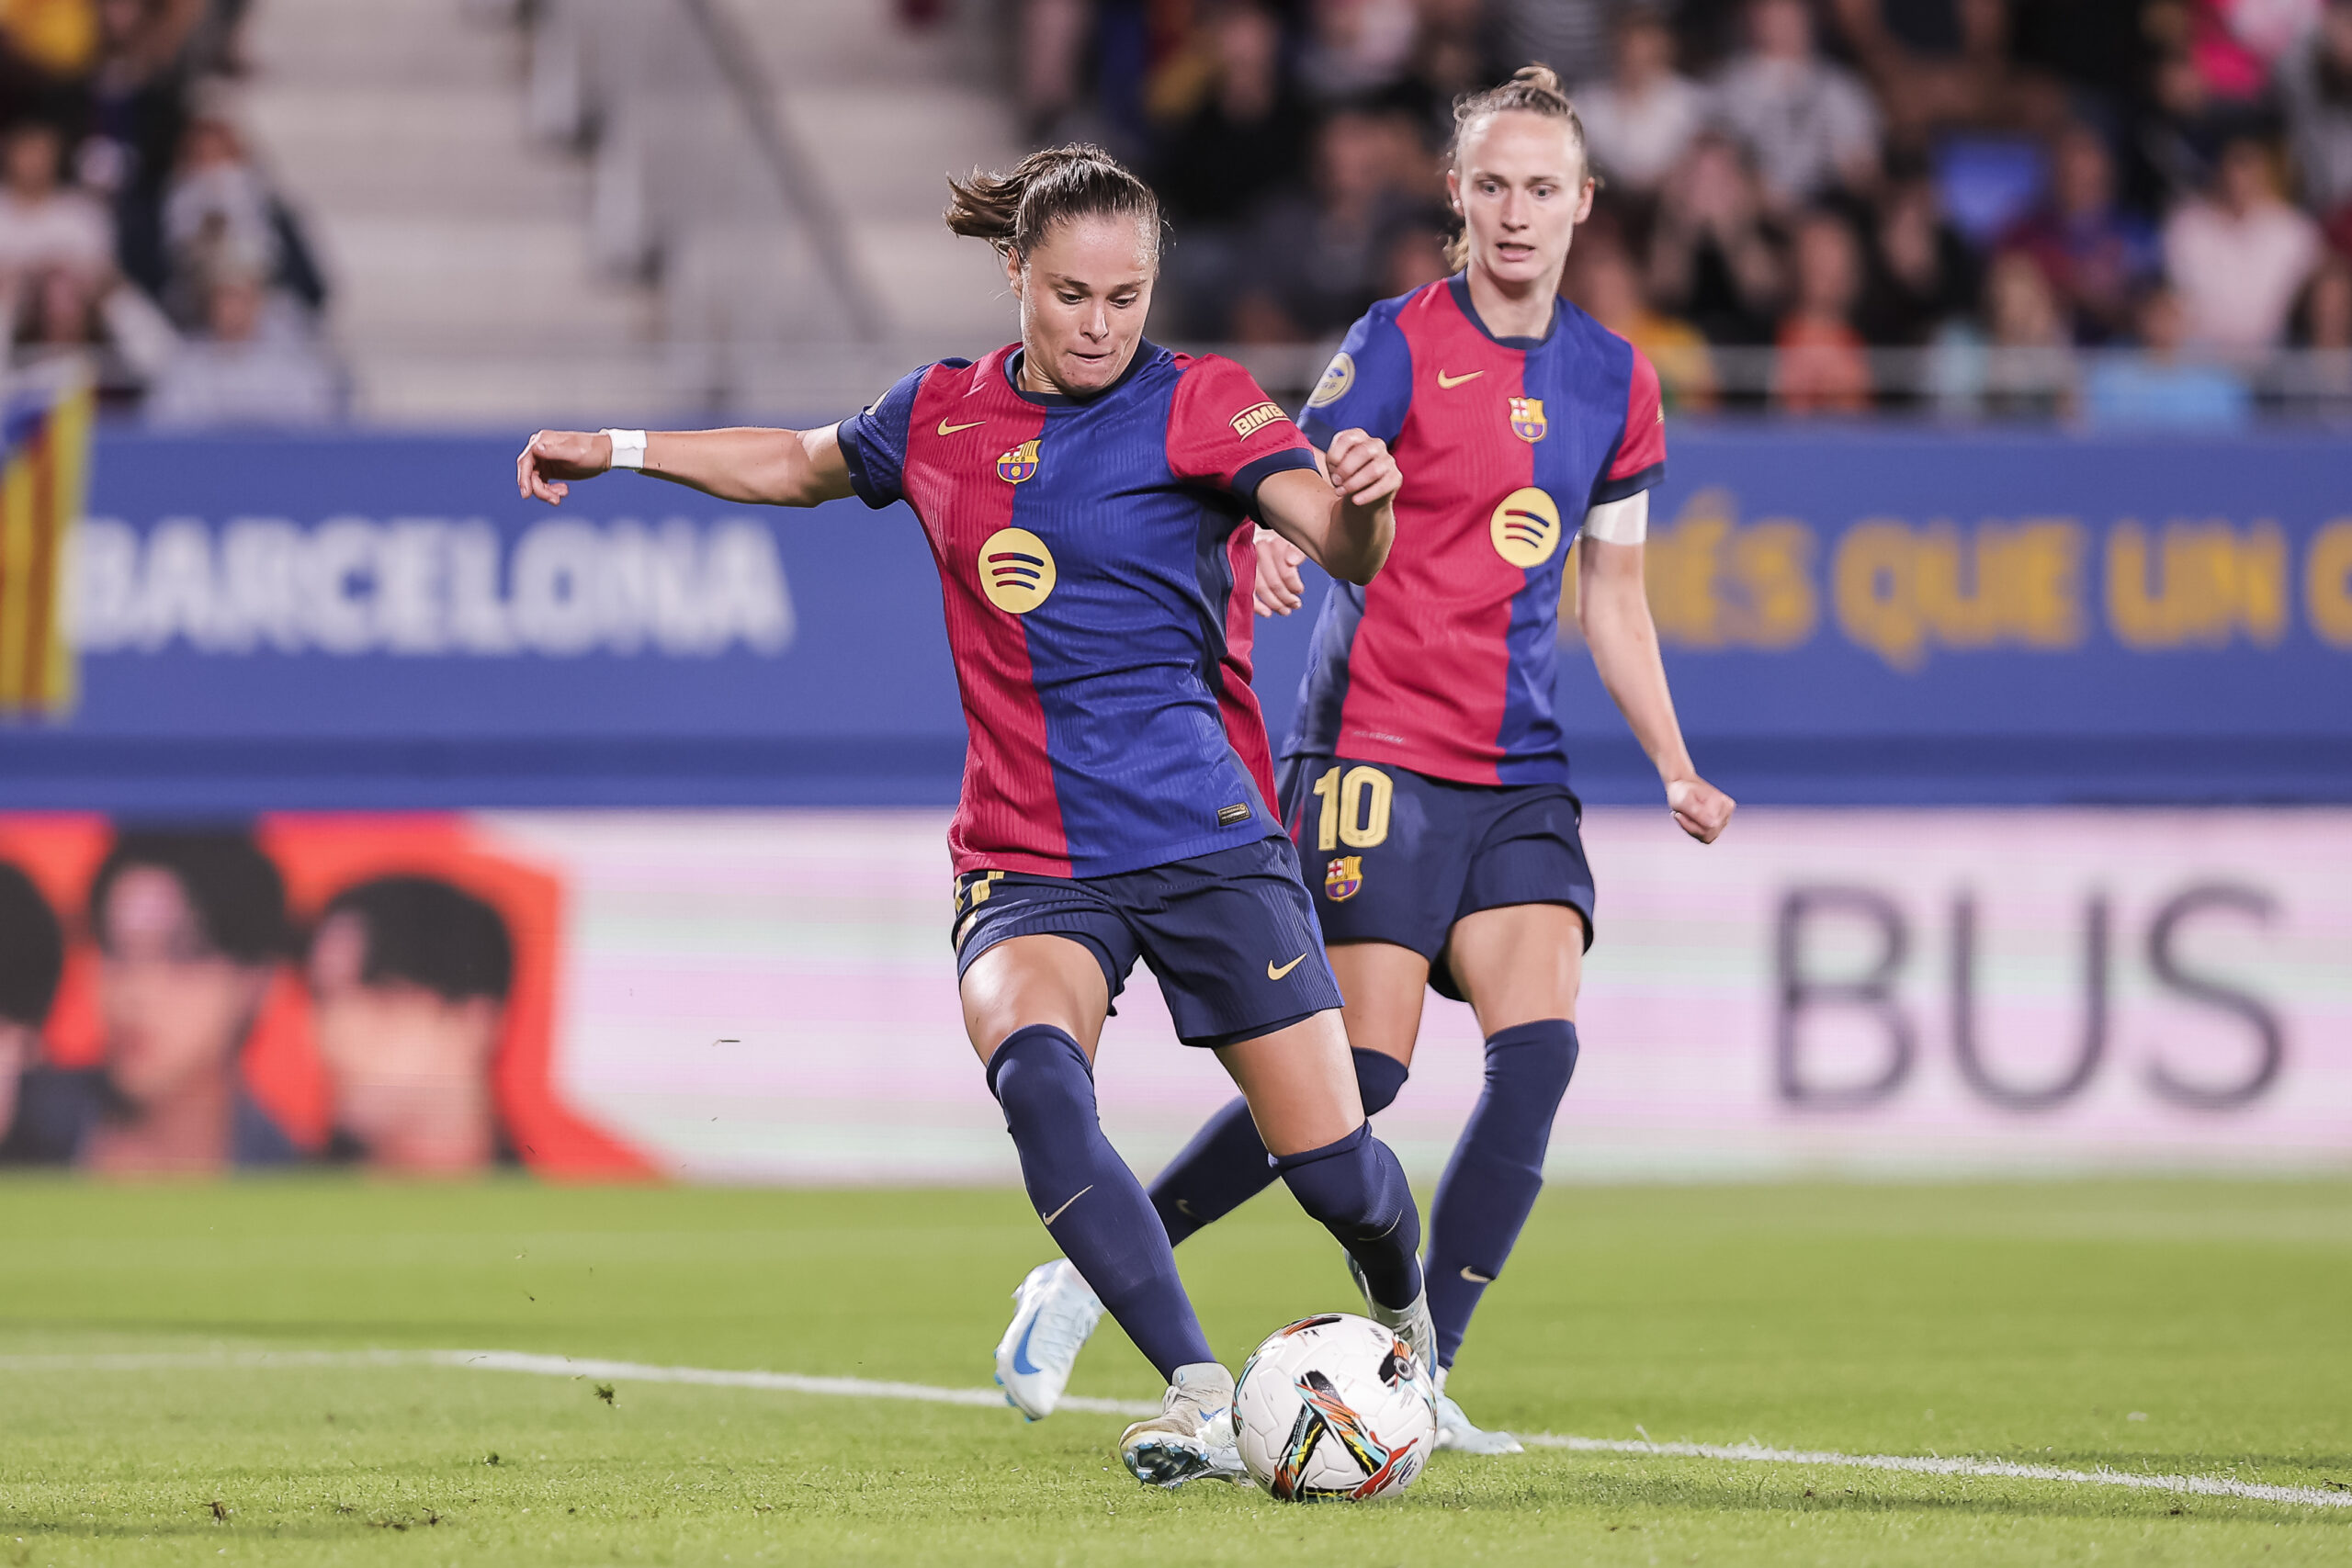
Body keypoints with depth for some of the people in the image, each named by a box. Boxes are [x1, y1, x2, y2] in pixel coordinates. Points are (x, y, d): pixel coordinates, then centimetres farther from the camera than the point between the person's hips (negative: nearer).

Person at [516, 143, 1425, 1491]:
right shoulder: (943, 417, 8)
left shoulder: (1199, 405, -4)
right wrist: (620, 449, 25)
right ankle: (1203, 1398, -33)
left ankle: (1407, 1306, 35)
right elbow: (806, 464, 29)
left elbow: (1345, 546, -19)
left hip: (1210, 844, -2)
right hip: (1029, 861, 2)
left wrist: (1361, 500, -41)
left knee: (1335, 1169, -4)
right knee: (1035, 1074, -31)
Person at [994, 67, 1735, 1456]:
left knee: (1540, 1051, -13)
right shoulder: (1399, 345, -4)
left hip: (1520, 772, 5)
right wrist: (1269, 555, -39)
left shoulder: (1617, 383, 11)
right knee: (1361, 1069, -12)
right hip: (1379, 752, -5)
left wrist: (1676, 771, 14)